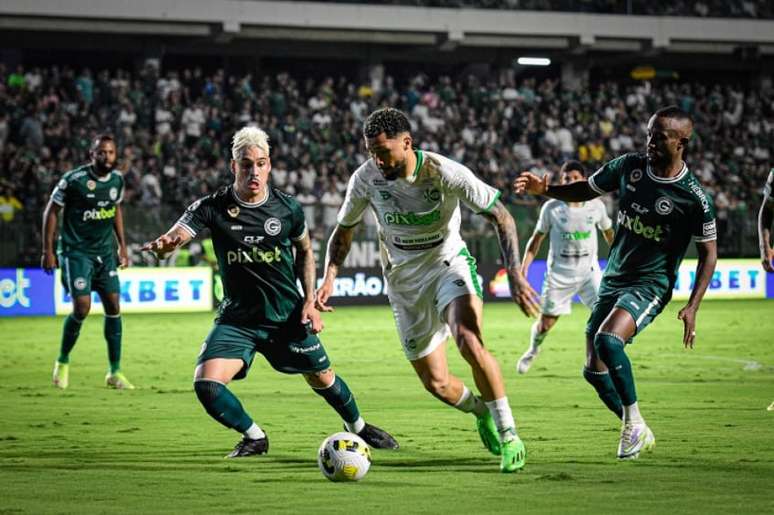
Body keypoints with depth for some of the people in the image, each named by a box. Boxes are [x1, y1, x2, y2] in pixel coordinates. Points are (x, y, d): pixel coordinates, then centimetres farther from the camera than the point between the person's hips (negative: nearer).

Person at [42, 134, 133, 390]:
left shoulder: (117, 180, 2)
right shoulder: (74, 179, -15)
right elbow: (51, 211, -6)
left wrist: (122, 245, 16)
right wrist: (48, 250, -8)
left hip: (105, 252, 5)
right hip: (76, 251, -5)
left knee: (113, 307, -1)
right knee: (82, 307, -15)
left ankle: (115, 373, 8)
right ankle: (62, 363, 9)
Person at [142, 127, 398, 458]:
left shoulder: (287, 208, -6)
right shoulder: (213, 207, -13)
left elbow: (304, 250, 11)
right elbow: (175, 236, -26)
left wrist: (309, 300, 2)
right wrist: (162, 244, -51)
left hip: (288, 315, 1)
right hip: (237, 318, -1)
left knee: (322, 379, 13)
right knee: (206, 384, -19)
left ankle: (357, 426, 45)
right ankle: (254, 437, 7)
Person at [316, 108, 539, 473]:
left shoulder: (444, 172, -21)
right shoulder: (365, 178, -12)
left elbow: (501, 217, -15)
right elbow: (344, 229, 5)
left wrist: (514, 274, -27)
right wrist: (330, 277, -11)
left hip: (448, 264, -3)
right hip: (404, 280, 3)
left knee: (469, 342, -32)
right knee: (437, 384, 0)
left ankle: (508, 436, -18)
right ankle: (480, 410, 37)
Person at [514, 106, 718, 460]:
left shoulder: (693, 197, -15)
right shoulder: (629, 166, -2)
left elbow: (708, 253, -5)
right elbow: (586, 190, 13)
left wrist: (693, 306, -12)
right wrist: (544, 190, -3)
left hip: (651, 284, -6)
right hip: (613, 280, 6)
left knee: (607, 340, -31)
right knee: (594, 369, 4)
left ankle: (634, 424, -16)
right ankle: (637, 433, 23)